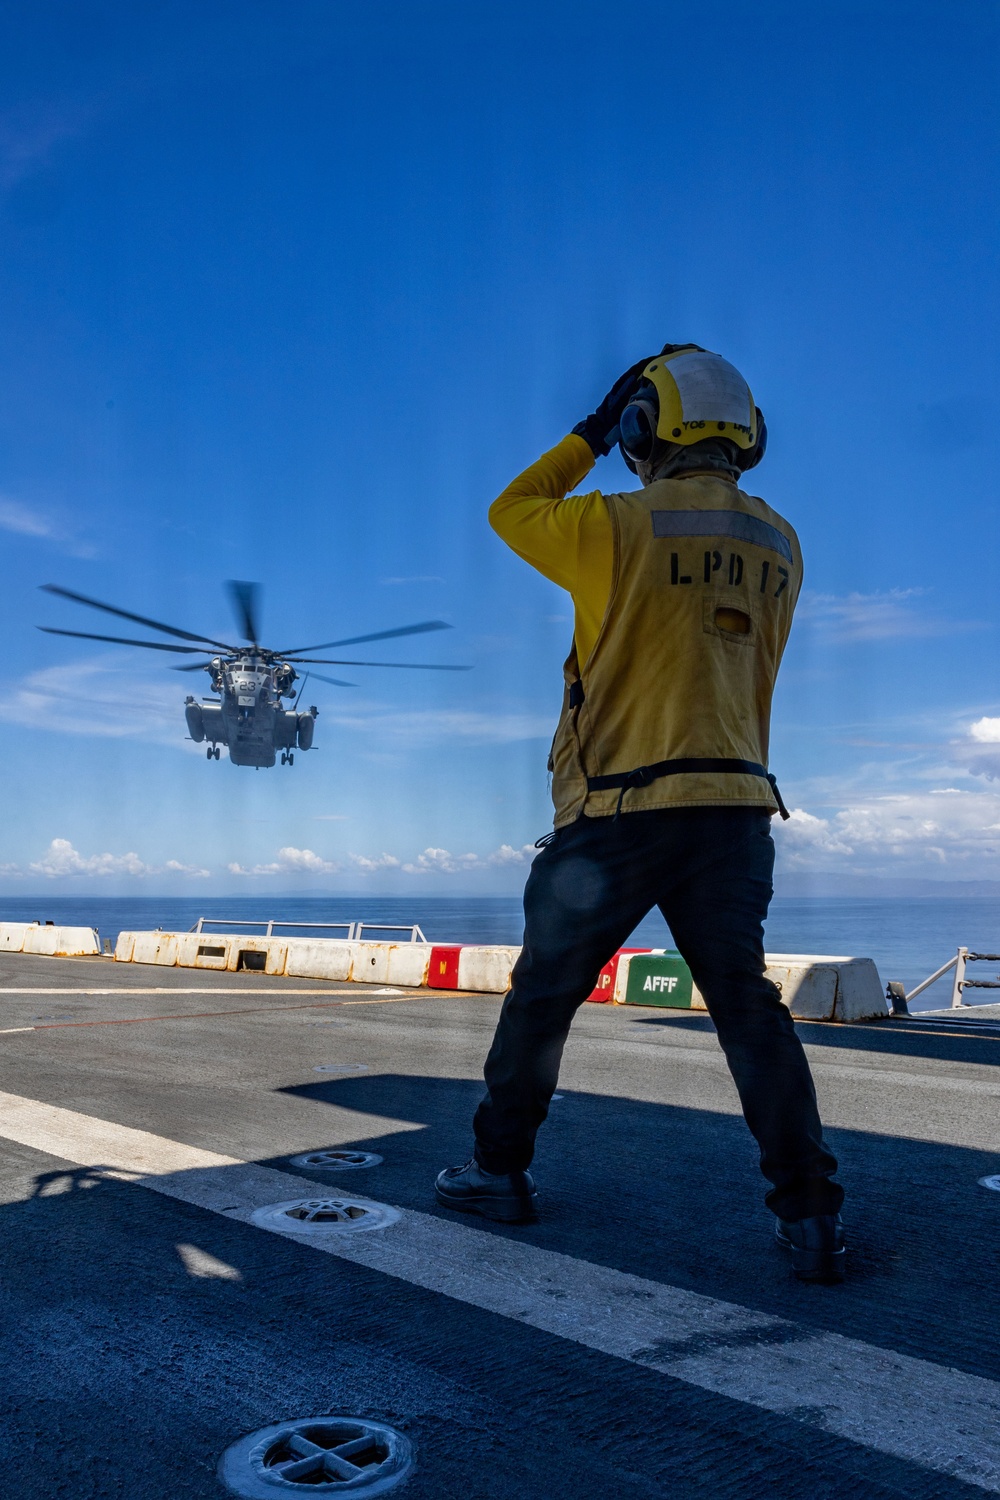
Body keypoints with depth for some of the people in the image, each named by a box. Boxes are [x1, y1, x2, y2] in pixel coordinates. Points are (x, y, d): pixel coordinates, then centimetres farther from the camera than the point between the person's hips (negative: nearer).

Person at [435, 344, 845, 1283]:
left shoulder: (615, 527, -9)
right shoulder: (778, 545, 8)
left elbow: (512, 513, 9)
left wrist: (591, 434, 18)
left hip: (619, 810, -4)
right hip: (735, 808, 4)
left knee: (542, 995, 12)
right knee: (748, 1008, 7)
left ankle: (499, 1171, 25)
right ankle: (810, 1216, 3)